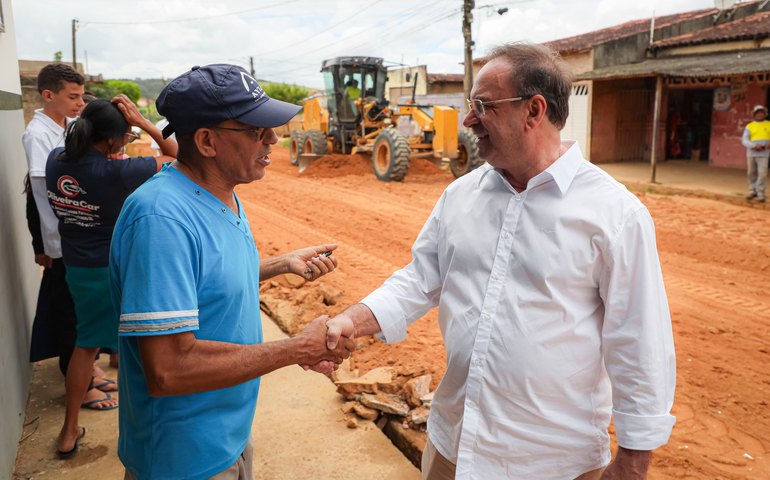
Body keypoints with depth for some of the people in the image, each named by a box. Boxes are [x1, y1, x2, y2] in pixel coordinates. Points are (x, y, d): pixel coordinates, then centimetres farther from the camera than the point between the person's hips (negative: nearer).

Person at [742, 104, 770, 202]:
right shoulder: (749, 126, 7)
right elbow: (744, 141, -3)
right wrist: (754, 146, -20)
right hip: (751, 153, 1)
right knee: (751, 173, 7)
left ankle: (760, 194, -6)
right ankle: (752, 191, 20)